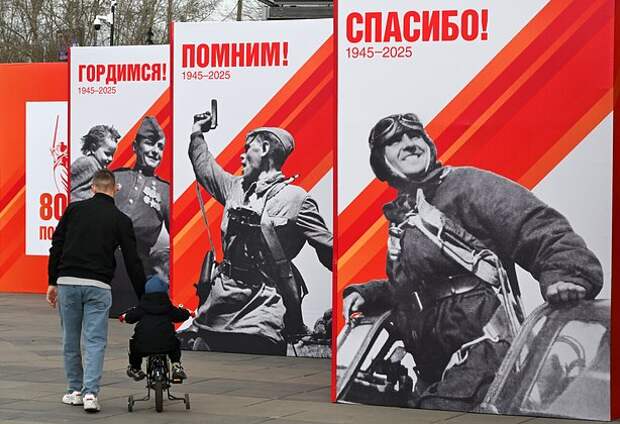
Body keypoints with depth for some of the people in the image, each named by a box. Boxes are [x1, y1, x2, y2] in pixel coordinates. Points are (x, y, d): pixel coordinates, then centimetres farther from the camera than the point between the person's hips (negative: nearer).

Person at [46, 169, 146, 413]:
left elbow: (56, 246, 5)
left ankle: (75, 390, 23)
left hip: (68, 282, 2)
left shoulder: (74, 209, 9)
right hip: (98, 286, -2)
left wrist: (53, 282, 12)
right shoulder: (121, 220, 6)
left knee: (71, 339, 14)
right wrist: (143, 298, 8)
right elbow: (132, 261, 4)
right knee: (95, 341, 1)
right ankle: (90, 393, -11)